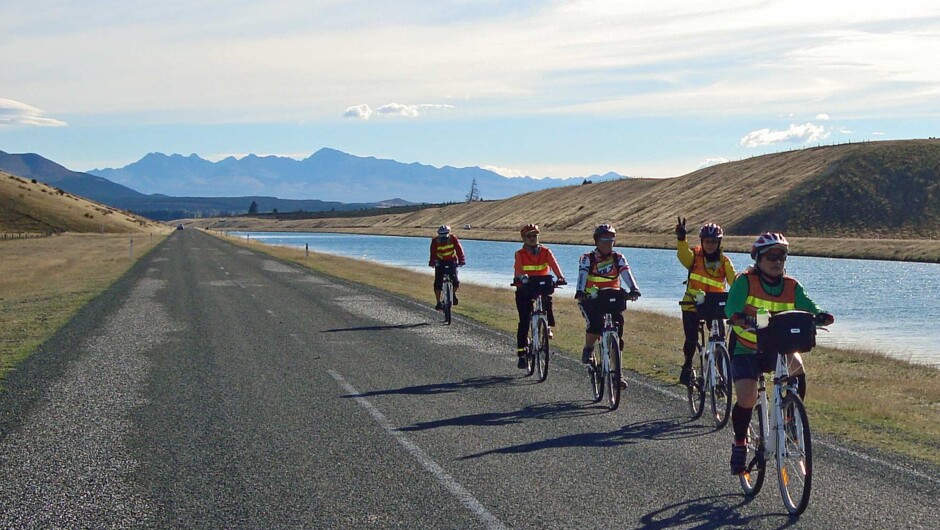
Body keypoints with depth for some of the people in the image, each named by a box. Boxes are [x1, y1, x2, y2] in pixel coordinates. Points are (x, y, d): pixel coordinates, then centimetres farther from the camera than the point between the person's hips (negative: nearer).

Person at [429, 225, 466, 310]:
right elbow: (433, 253, -25)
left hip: (452, 261, 0)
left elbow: (459, 249, -22)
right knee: (438, 283, -11)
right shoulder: (435, 241, -17)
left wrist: (461, 260, -35)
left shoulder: (453, 238, -16)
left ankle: (453, 293, 18)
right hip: (440, 262, 0)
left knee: (455, 282, -13)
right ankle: (438, 303, -4)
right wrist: (432, 262, -41)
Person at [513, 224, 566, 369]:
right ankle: (521, 354, -1)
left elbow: (553, 264, -15)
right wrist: (522, 277, -42)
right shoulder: (520, 254, -3)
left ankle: (548, 326, -1)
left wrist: (560, 276, -34)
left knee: (547, 299, -29)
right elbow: (518, 268, -19)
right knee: (524, 321, -6)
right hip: (524, 288, -2)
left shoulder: (545, 252, 1)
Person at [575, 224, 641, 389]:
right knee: (595, 324, -29)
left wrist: (634, 290, -33)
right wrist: (580, 292, -41)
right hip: (591, 300, -3)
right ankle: (588, 349, 2)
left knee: (618, 325, -9)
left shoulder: (618, 258, 3)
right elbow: (582, 275, -20)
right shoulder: (587, 259, -4)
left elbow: (627, 275, -13)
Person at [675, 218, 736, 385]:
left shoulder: (724, 261, 0)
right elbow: (683, 254, -27)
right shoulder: (694, 256, -4)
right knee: (691, 339, -7)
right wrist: (681, 238, -46)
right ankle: (687, 366, 19)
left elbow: (734, 280, -12)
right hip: (692, 304, -2)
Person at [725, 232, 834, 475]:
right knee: (747, 399, -19)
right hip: (746, 350, -2)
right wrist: (742, 319, -48)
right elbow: (731, 309, -26)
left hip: (777, 348, 3)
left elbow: (810, 309, -13)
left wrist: (821, 316, -37)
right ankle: (739, 444, 8)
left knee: (796, 365, -31)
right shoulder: (745, 281, -11)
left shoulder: (792, 287, -1)